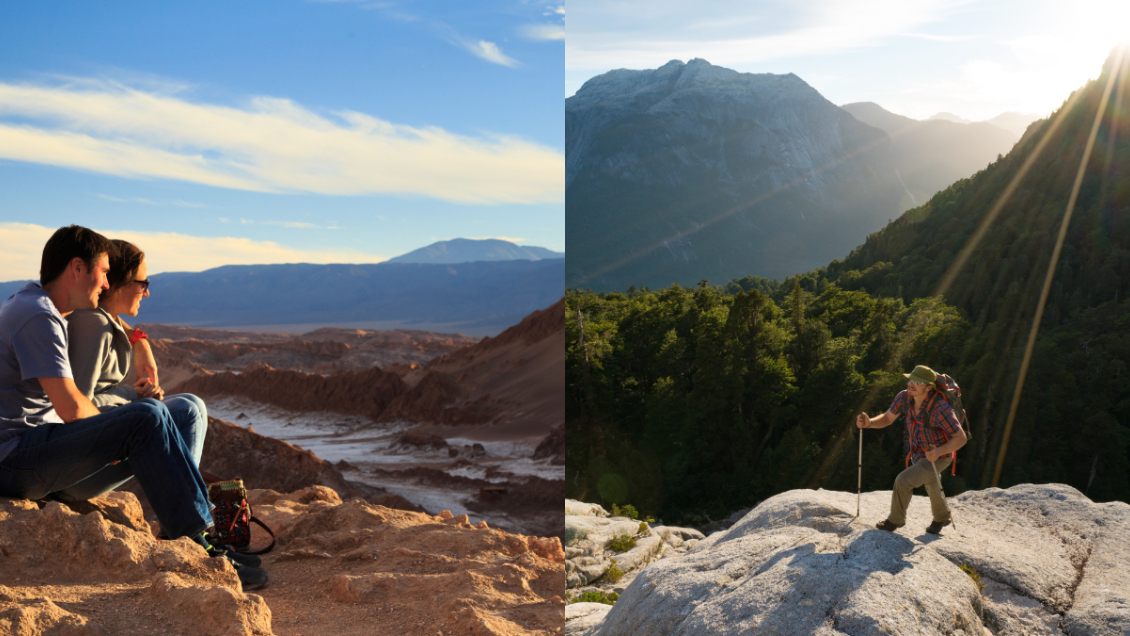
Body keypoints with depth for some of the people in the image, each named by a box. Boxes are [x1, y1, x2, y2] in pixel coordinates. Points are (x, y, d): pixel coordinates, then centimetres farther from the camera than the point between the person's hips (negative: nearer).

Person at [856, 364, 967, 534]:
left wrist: (938, 451, -46)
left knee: (903, 481, -17)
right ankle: (942, 517, 59)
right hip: (919, 453, 7)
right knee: (931, 487, 29)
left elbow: (961, 438, -30)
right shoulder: (904, 397, -20)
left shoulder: (940, 408, -37)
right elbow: (886, 419, -8)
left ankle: (896, 519, 10)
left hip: (939, 457, -7)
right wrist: (869, 423, -30)